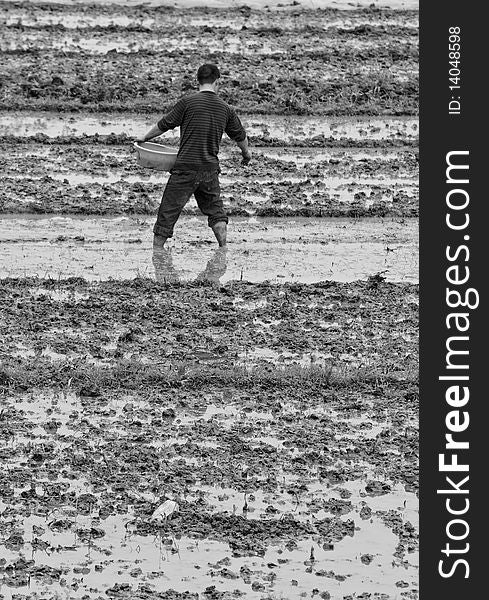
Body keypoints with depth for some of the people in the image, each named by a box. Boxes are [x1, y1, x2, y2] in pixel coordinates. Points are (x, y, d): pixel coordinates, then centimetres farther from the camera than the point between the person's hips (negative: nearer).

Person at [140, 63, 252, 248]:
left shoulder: (188, 102, -7)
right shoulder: (226, 108, 6)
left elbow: (164, 124, 0)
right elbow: (240, 136, 19)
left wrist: (145, 139, 17)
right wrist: (246, 152, 40)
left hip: (185, 167, -3)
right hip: (210, 169, 3)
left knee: (167, 213, 3)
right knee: (215, 211, 17)